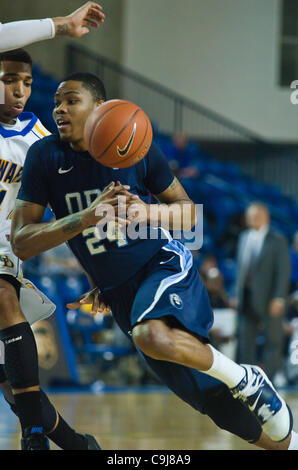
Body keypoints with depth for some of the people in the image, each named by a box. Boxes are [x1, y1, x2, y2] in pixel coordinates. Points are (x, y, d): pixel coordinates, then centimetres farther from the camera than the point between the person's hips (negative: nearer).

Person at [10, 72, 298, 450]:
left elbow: (187, 211, 3)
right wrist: (87, 218, -26)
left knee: (155, 337, -39)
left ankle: (245, 379, -14)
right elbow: (20, 243, -12)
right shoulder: (45, 157, -5)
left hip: (164, 264, -3)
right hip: (120, 291, 3)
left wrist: (148, 213, -20)